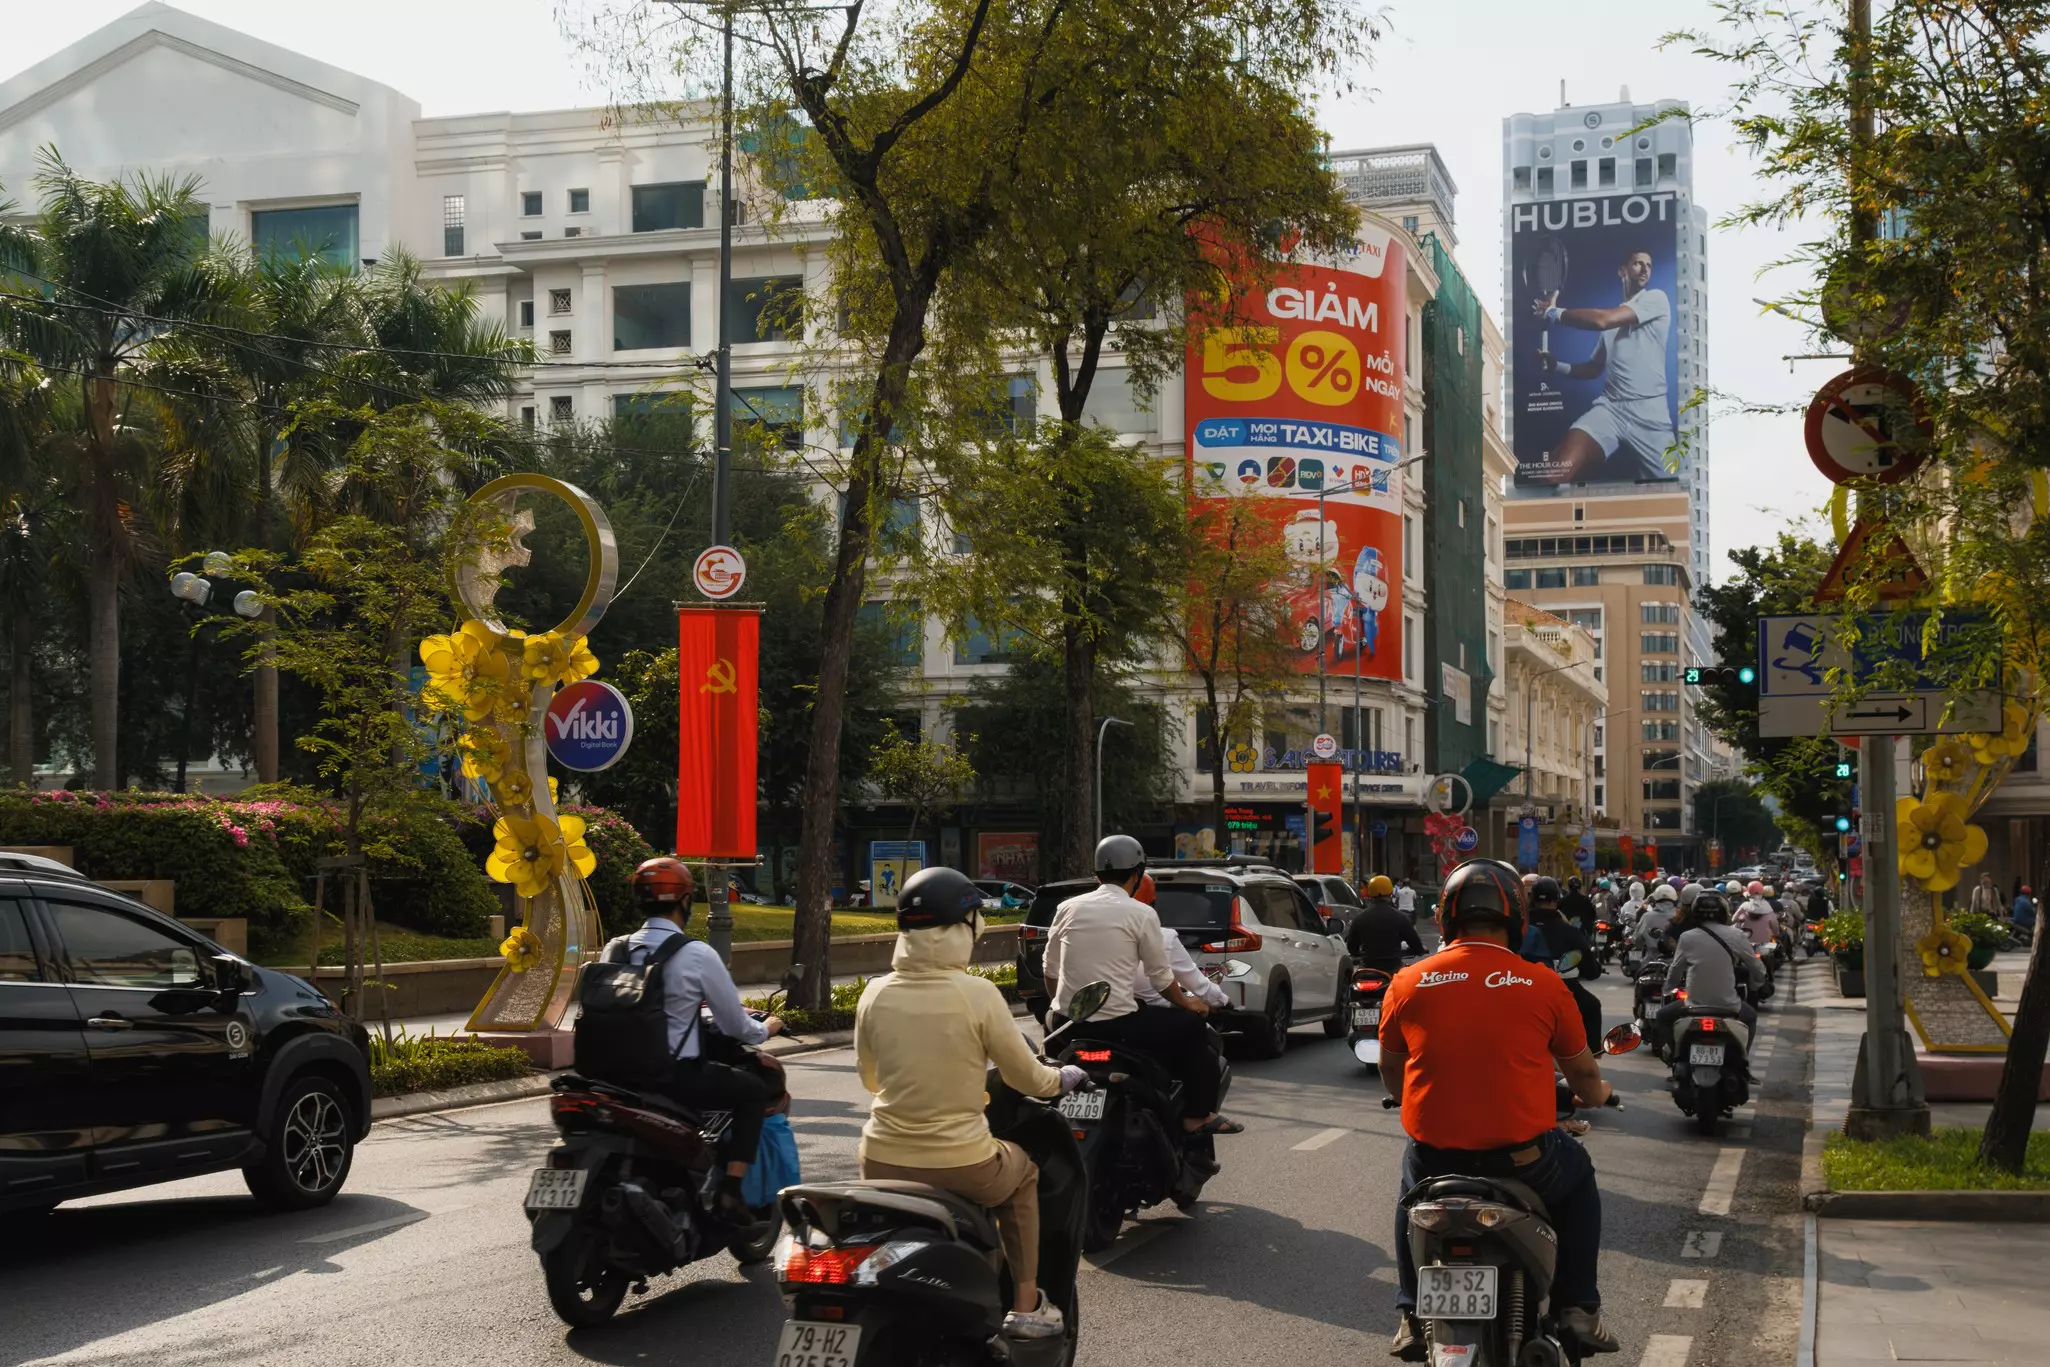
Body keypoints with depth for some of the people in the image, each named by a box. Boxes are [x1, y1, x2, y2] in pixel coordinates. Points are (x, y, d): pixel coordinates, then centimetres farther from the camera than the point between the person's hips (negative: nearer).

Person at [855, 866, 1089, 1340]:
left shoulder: (875, 994, -2)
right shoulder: (977, 994, -12)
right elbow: (1026, 1079, -2)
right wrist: (1065, 1078, 20)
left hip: (883, 1164, 3)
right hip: (961, 1166, -3)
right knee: (1022, 1171, 30)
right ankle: (1026, 1305, 30)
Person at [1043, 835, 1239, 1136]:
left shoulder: (1068, 909, 7)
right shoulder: (1141, 914, -5)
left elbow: (1051, 972, 14)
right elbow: (1161, 976, 2)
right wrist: (1187, 1002, 21)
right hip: (1117, 1026, -4)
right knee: (1191, 1025, 15)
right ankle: (1197, 1115, 18)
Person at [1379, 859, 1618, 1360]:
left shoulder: (1406, 984, 0)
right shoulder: (1544, 985, -4)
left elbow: (1391, 1075, 15)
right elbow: (1585, 1076, 9)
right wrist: (1598, 1095, 34)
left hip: (1434, 1154, 2)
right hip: (1523, 1157, -1)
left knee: (1411, 1193, 36)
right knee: (1578, 1178, 32)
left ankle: (1413, 1316, 32)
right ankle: (1579, 1309, 26)